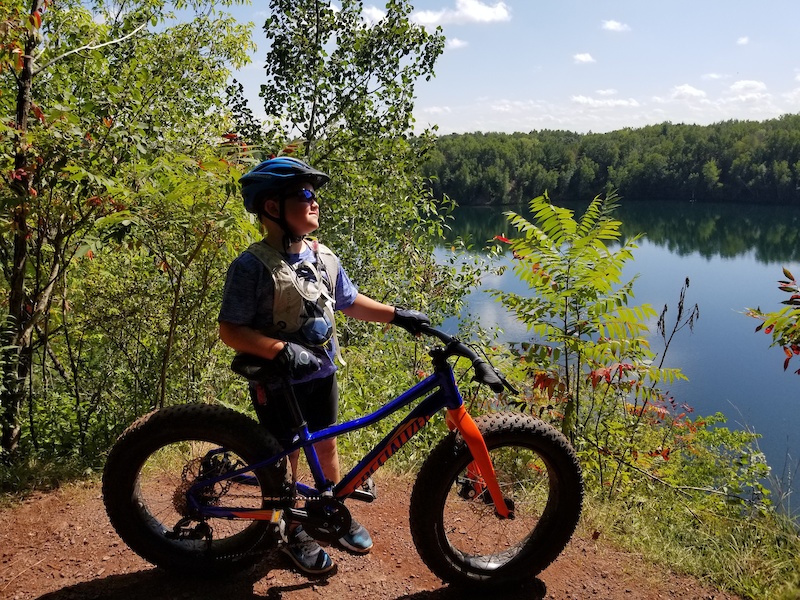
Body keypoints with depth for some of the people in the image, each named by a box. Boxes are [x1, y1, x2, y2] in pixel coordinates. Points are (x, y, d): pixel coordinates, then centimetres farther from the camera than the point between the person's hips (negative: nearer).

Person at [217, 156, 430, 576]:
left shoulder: (324, 258, -1)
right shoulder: (252, 266, -22)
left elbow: (350, 302, 13)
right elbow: (230, 330, -22)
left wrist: (397, 315, 5)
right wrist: (282, 350, -33)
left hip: (322, 373, 6)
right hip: (277, 380, -5)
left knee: (326, 445, 19)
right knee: (286, 455, 10)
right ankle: (294, 533, 31)